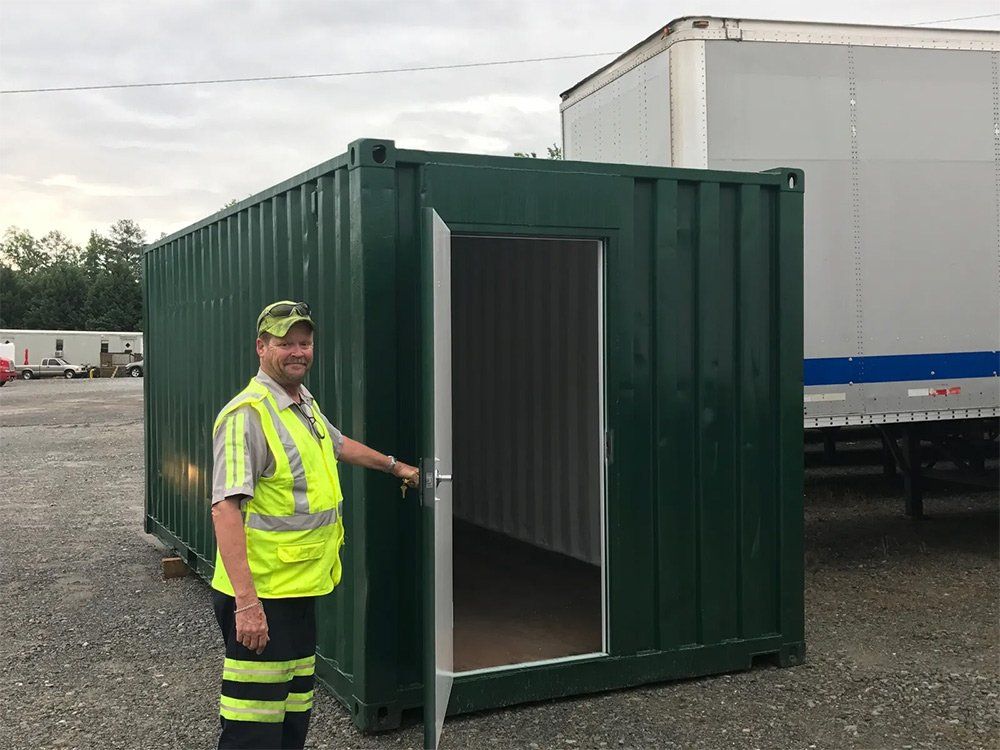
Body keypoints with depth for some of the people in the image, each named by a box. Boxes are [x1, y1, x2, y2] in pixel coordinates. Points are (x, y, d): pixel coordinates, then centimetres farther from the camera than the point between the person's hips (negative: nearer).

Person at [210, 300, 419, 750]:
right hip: (259, 597, -9)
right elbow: (226, 509, -25)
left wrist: (393, 465, 46)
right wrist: (246, 601, -31)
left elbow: (339, 445, 35)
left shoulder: (304, 404, 13)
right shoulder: (248, 414, -17)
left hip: (299, 590, 10)